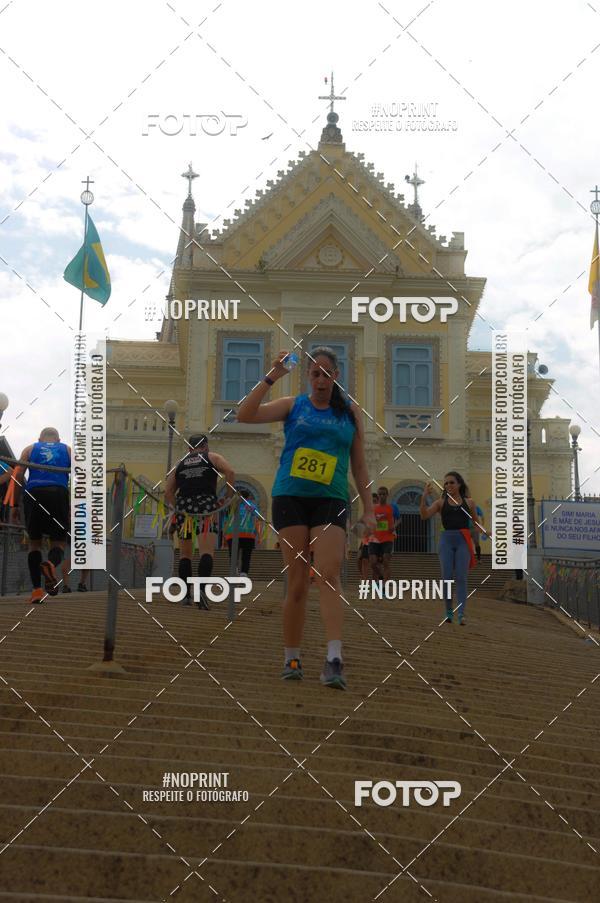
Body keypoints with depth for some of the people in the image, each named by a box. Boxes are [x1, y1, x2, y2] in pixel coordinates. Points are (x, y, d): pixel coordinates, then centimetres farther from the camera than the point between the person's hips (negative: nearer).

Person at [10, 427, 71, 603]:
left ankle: (37, 589, 0)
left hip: (33, 493, 1)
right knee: (58, 542, 9)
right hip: (59, 493, -1)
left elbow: (18, 475, 10)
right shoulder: (67, 450, 23)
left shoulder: (30, 449, 23)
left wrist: (15, 505, 11)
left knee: (34, 542, 13)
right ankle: (51, 564, -27)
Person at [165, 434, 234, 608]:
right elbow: (230, 471, -4)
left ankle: (186, 594, 13)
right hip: (207, 504, -3)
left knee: (185, 553, 16)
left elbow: (168, 492, 13)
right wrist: (227, 496, 2)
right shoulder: (212, 457, 14)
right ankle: (201, 588, -31)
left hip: (184, 505, 3)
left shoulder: (179, 464, 22)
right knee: (207, 552, -11)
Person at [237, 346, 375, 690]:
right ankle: (292, 659, 10)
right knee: (298, 581, -2)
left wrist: (368, 510, 9)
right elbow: (245, 415, -3)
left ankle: (335, 659, -25)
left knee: (329, 575, -15)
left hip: (331, 500, 0)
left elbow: (359, 465, 15)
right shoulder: (293, 406, 10)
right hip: (291, 497, 0)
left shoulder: (351, 412, 13)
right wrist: (271, 378, -9)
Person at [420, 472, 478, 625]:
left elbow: (475, 522, 20)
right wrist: (424, 497, -16)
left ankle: (461, 614, -12)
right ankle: (448, 613, 12)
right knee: (447, 577, -1)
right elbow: (424, 515, -5)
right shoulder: (441, 502, 8)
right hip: (446, 540, 1)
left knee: (461, 577, -7)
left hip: (463, 540, -1)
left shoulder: (468, 502, 10)